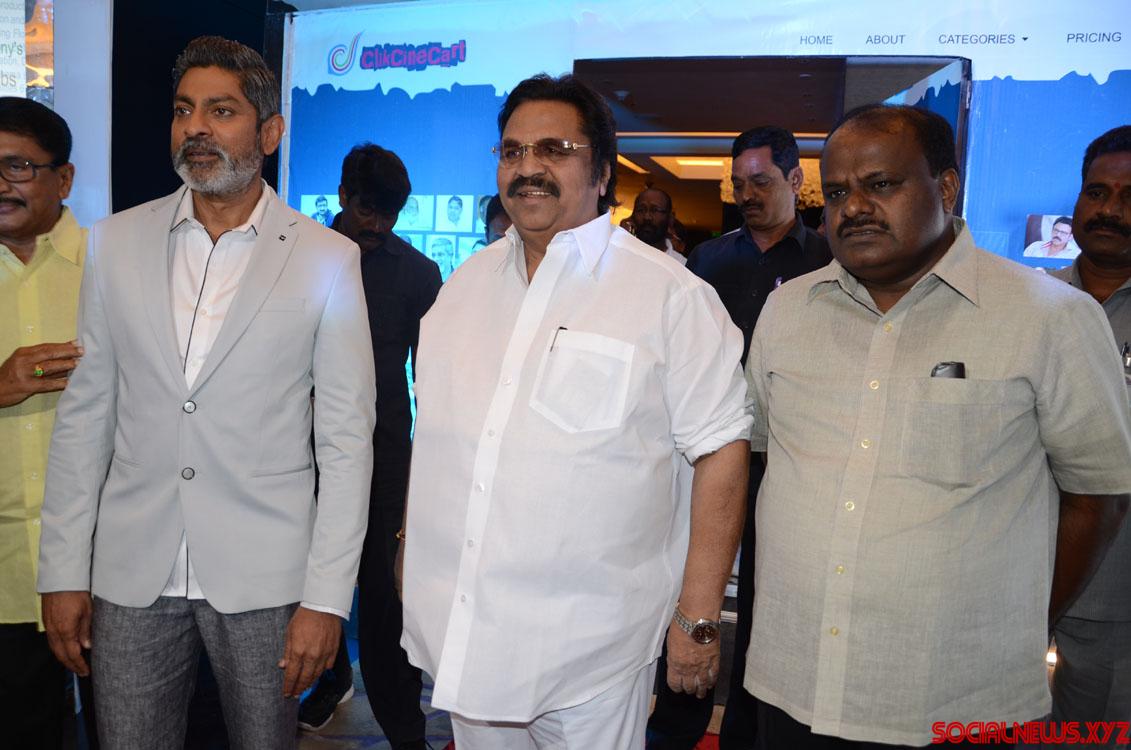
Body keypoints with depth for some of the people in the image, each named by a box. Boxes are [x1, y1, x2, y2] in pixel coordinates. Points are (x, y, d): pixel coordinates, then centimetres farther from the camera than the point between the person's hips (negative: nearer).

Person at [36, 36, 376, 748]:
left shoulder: (328, 258, -5)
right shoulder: (116, 242, 4)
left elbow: (346, 437, -6)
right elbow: (85, 413, 6)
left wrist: (326, 597, -9)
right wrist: (63, 571, 4)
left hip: (263, 580, -2)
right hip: (133, 577, 3)